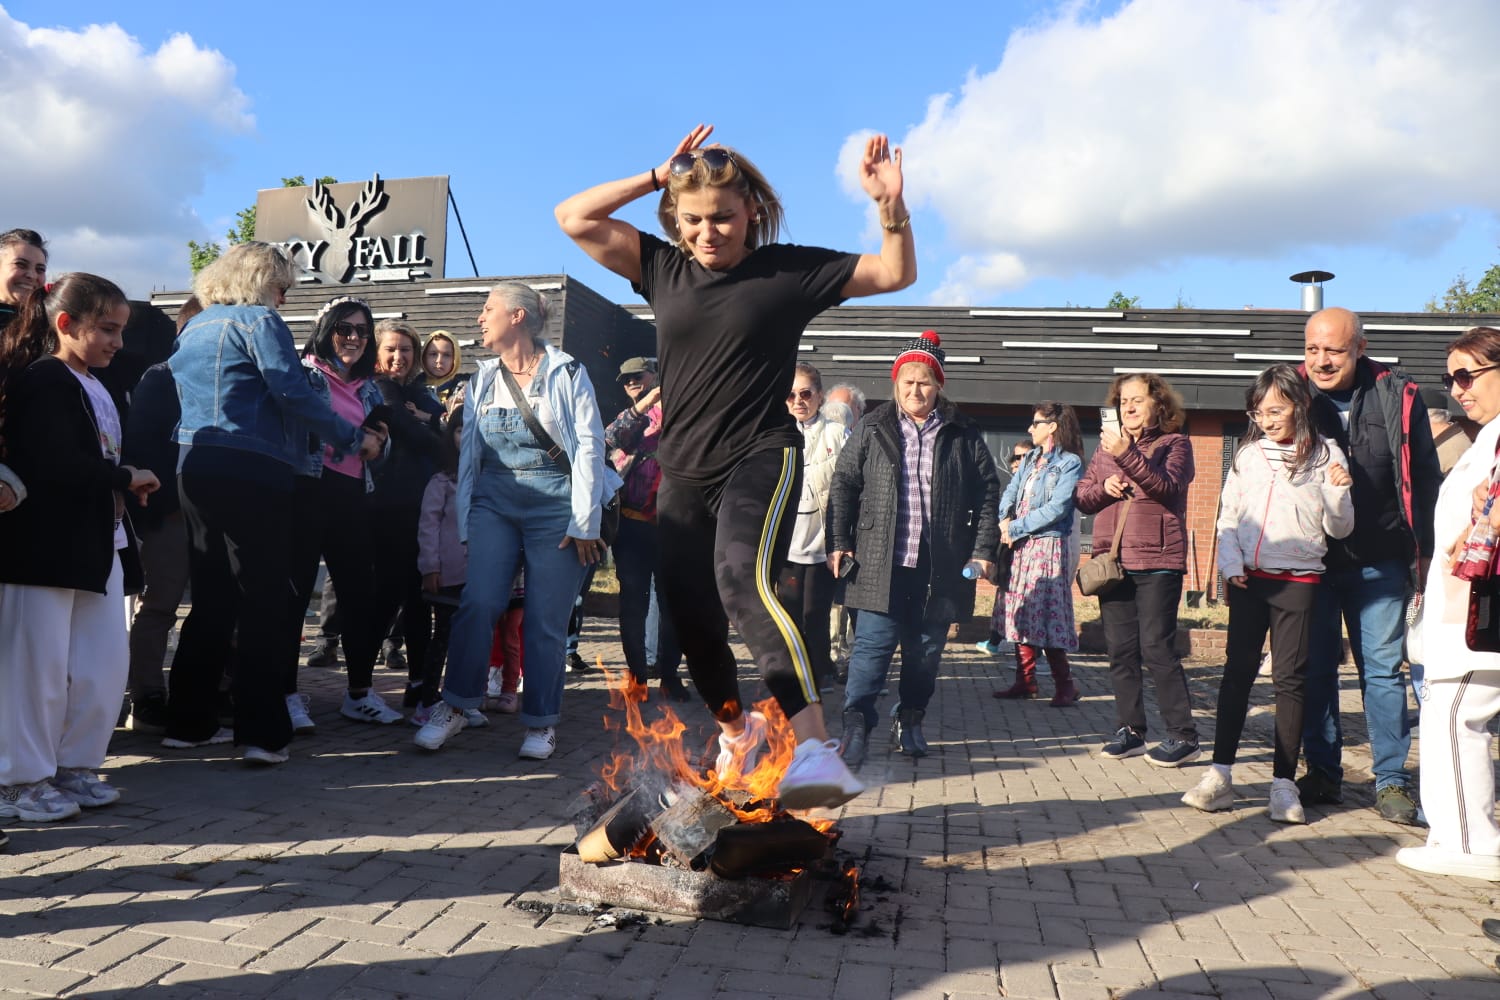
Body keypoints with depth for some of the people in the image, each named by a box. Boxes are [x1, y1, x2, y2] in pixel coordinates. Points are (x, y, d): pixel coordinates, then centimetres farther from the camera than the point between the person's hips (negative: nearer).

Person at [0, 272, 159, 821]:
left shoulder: (96, 389, 17)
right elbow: (56, 464, -23)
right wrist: (127, 478, -13)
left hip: (98, 544, 9)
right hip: (46, 546, -9)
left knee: (106, 665, 10)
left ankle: (72, 766, 22)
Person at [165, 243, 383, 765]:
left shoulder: (194, 327, 20)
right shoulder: (258, 320, -4)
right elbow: (293, 393, -15)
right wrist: (354, 438, -9)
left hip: (195, 467, 8)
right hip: (251, 472, -8)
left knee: (212, 601, 14)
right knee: (264, 603, -4)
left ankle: (189, 722, 18)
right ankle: (262, 732, -5)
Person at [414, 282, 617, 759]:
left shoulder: (566, 373, 0)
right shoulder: (483, 379, 13)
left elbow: (589, 446, -4)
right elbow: (469, 453, 13)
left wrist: (584, 523, -9)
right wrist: (465, 521, 6)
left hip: (555, 507, -3)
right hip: (494, 504, 3)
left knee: (546, 620, 0)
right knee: (478, 602, -14)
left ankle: (541, 723, 12)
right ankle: (455, 706, -1)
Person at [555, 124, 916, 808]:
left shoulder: (789, 269, -2)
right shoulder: (663, 268, 6)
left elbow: (897, 273, 2)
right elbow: (573, 218, 5)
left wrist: (890, 206, -16)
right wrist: (656, 177, -2)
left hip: (760, 458, -5)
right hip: (682, 472, 5)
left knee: (743, 578, -33)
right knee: (693, 621, 10)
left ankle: (813, 748, -40)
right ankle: (738, 733, 36)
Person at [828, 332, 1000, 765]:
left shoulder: (963, 435, 6)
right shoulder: (872, 429, 4)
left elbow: (987, 494, 8)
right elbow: (843, 486, 5)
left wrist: (983, 549, 2)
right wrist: (839, 543, -2)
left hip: (940, 567, 2)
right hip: (880, 563, -1)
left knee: (926, 650, 11)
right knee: (873, 646, -4)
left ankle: (910, 722, 26)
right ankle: (856, 725, 2)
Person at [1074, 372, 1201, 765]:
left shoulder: (1174, 443, 1)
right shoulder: (1106, 446, 15)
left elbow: (1168, 488, -16)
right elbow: (1082, 497, 13)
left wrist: (1127, 455, -26)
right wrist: (1104, 486, -8)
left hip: (1156, 562, -5)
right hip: (1112, 560, 5)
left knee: (1157, 648, -7)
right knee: (1121, 650, 7)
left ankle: (1184, 735, 2)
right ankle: (1130, 731, 16)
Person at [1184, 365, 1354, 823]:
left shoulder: (1325, 455, 0)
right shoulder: (1248, 455, 7)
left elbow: (1339, 528, 1)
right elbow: (1228, 518, 10)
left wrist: (1338, 491, -16)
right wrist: (1231, 564, -3)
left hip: (1298, 581, -2)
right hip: (1248, 579, 2)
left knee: (1289, 678, 2)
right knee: (1237, 672, 4)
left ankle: (1284, 782, 10)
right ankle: (1220, 775, 9)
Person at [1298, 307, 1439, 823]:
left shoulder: (1398, 396, -2)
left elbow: (1424, 477, 4)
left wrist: (1425, 550, 3)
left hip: (1379, 561, -1)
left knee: (1383, 667, 5)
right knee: (1314, 667, 7)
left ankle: (1391, 780, 15)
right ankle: (1322, 773, 19)